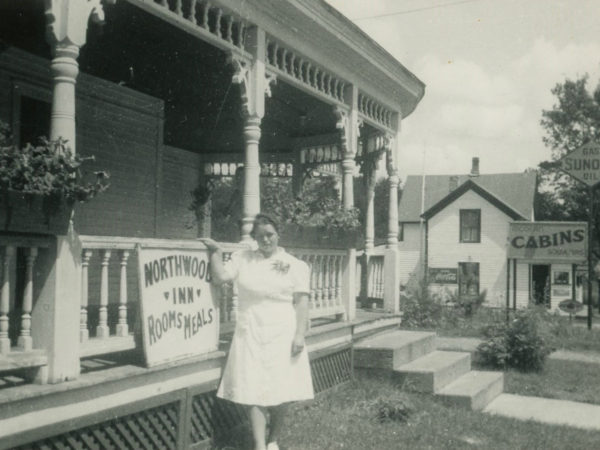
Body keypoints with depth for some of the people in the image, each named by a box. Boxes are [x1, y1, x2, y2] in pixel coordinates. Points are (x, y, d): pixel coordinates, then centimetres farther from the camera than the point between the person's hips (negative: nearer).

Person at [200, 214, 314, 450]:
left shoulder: (296, 265, 2)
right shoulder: (242, 258, 8)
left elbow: (301, 302, -2)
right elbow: (220, 276, -2)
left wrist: (300, 335, -9)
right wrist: (215, 251, -5)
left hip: (282, 336, -1)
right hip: (250, 335, 1)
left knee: (280, 392, 4)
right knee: (253, 391, -2)